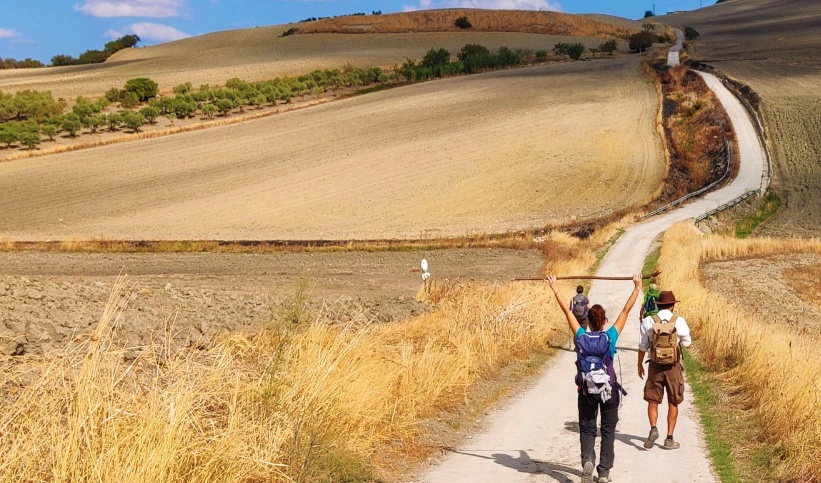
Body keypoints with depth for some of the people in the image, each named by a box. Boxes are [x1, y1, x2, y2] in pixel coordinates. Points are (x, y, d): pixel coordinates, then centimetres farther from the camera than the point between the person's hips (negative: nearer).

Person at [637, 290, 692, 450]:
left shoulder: (648, 321, -6)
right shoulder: (679, 321, -9)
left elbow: (643, 346, 1)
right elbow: (687, 342, 4)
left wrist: (640, 364, 12)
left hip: (655, 366, 0)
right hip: (674, 367, 0)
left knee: (652, 401, 9)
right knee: (673, 403, 11)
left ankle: (653, 429, -14)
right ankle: (669, 438, 11)